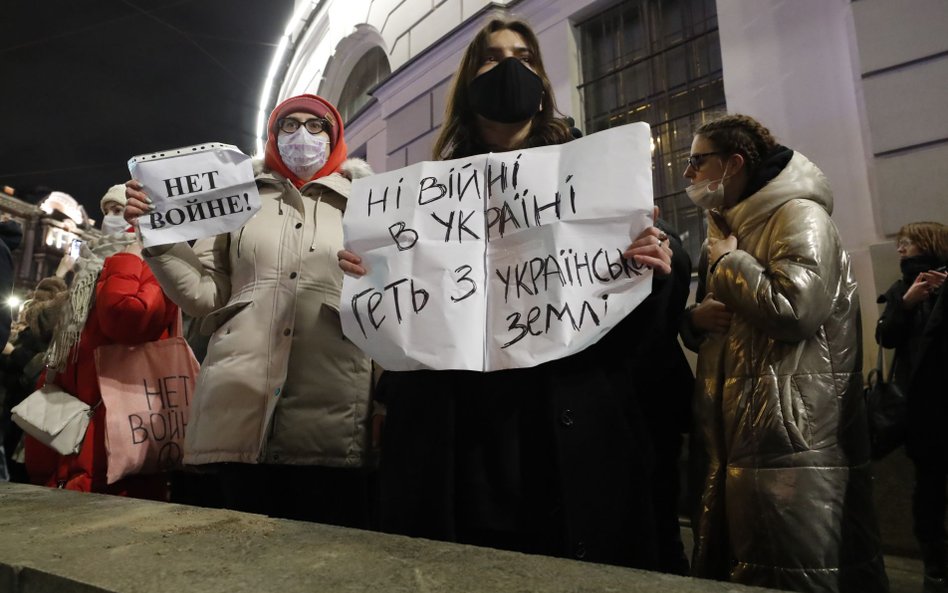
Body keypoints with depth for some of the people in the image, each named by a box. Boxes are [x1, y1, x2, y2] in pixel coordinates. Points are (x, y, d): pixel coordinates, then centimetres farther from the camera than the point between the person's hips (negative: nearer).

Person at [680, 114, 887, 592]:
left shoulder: (798, 216, -8)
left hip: (790, 446, -9)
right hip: (734, 440, 9)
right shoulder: (725, 233, 19)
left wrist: (727, 262, -10)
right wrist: (696, 316, 2)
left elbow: (794, 309, -27)